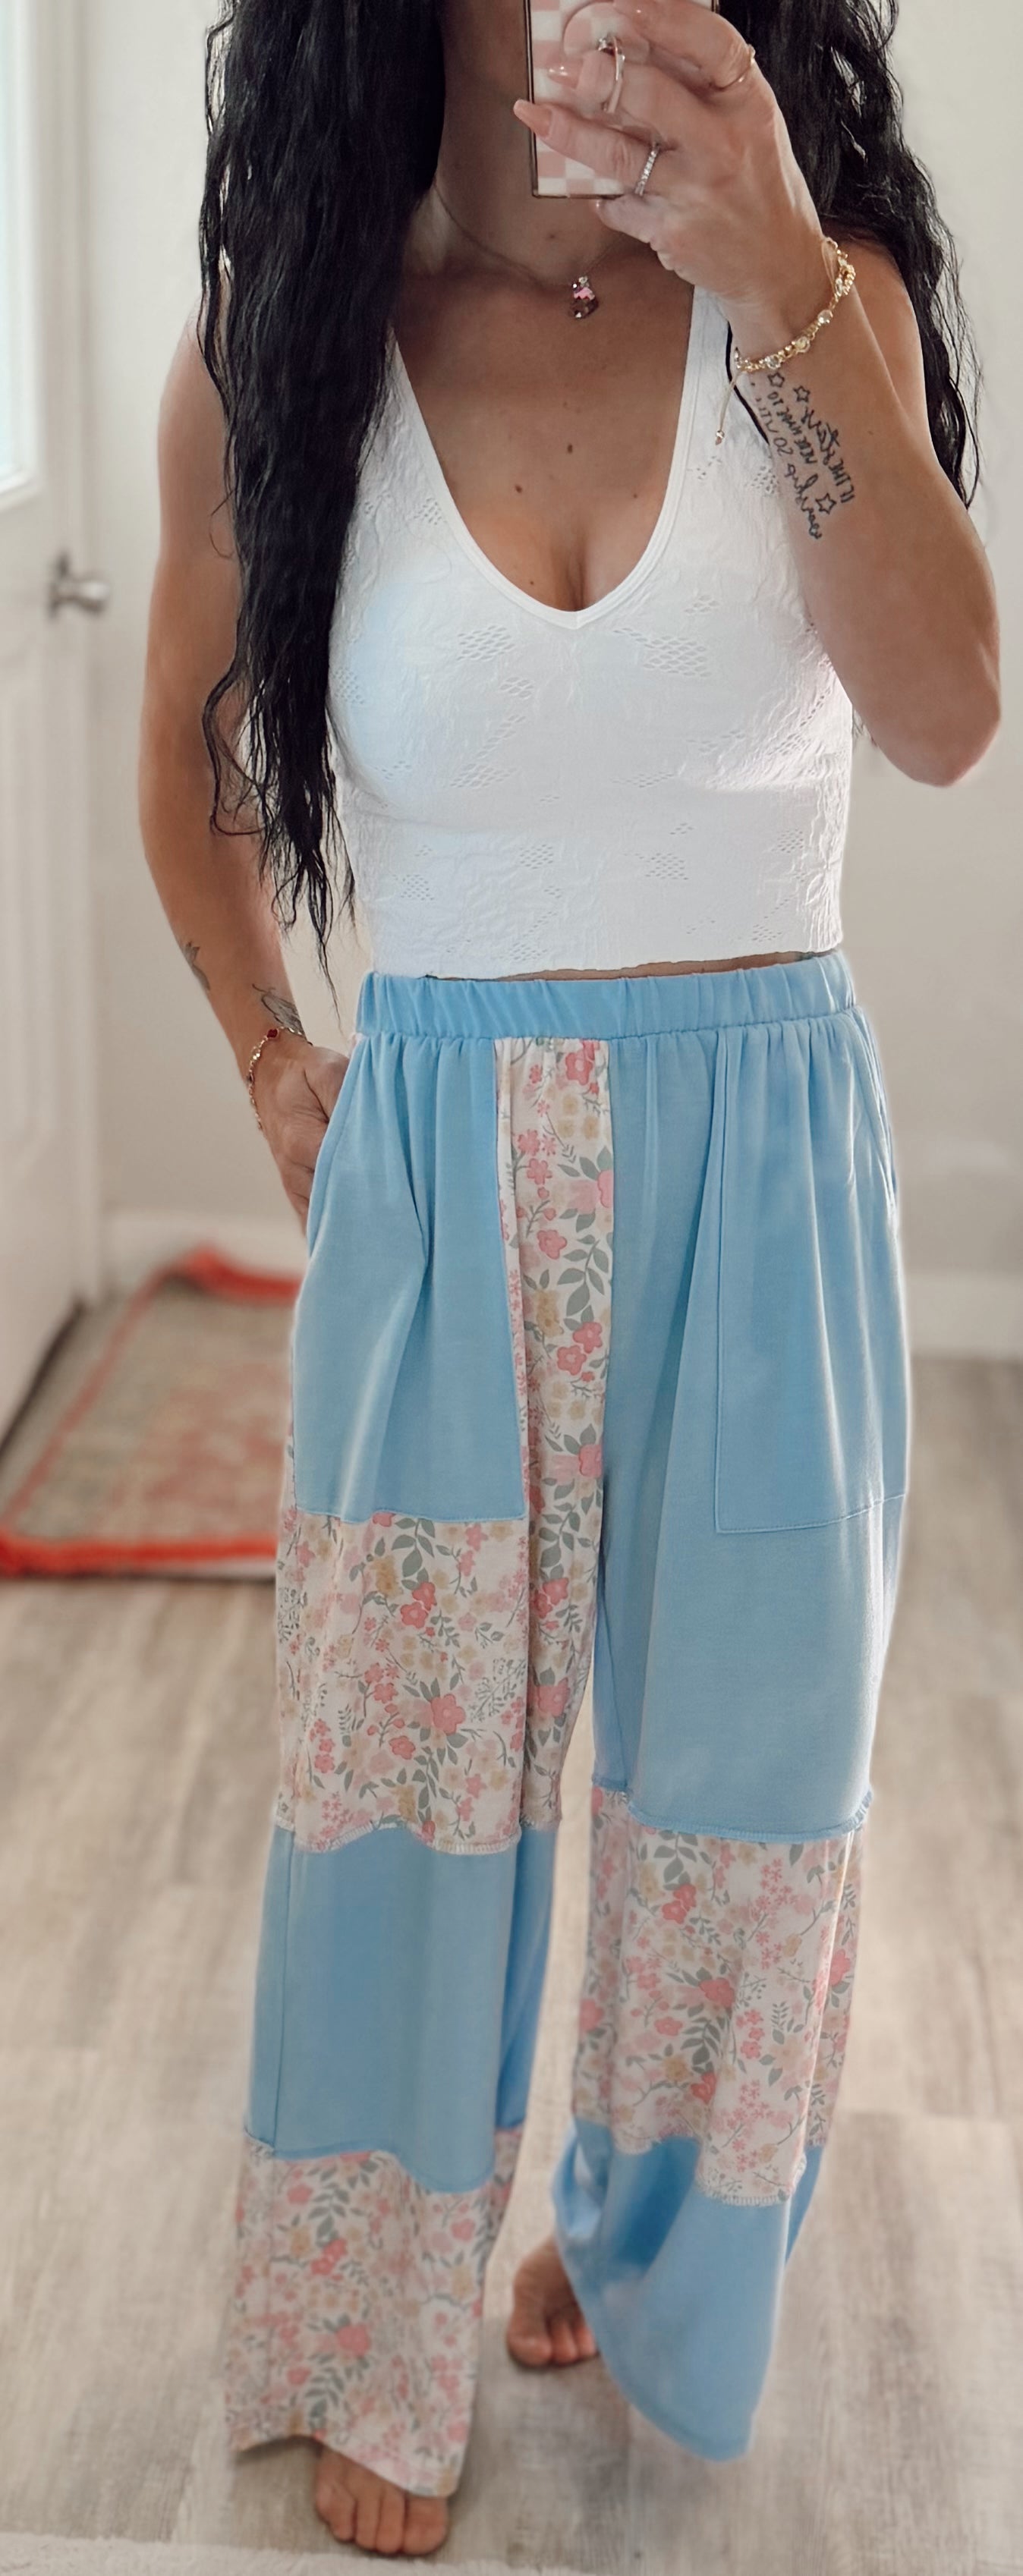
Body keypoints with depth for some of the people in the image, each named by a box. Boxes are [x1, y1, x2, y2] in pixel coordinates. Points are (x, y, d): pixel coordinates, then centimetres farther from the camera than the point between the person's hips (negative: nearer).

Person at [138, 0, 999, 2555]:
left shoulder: (818, 290, -6)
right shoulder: (275, 353, -5)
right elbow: (193, 752, 12)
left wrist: (790, 288, -33)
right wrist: (267, 1058, 10)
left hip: (758, 1156, 1)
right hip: (434, 1164, 0)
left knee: (734, 1750, 13)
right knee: (406, 1780, 8)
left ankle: (650, 2245, 40)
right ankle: (388, 2348, 30)